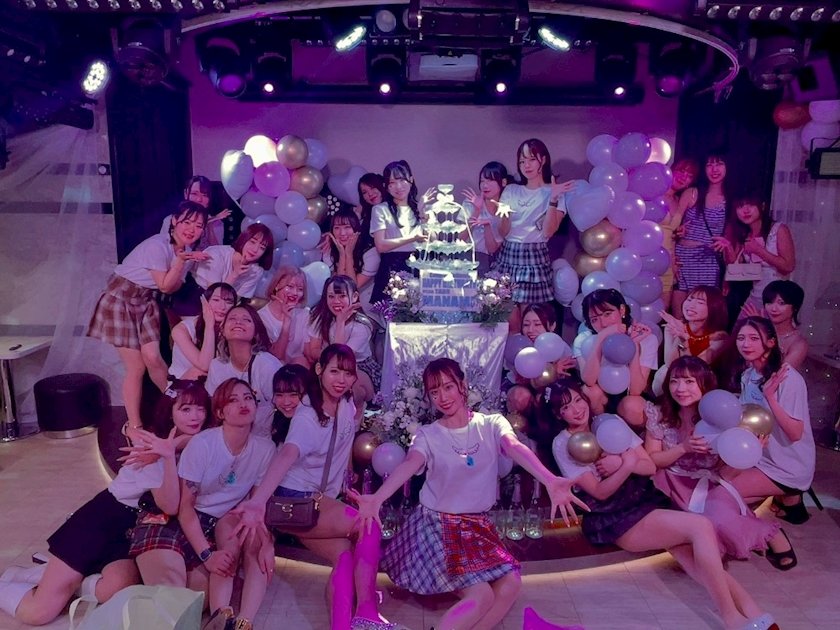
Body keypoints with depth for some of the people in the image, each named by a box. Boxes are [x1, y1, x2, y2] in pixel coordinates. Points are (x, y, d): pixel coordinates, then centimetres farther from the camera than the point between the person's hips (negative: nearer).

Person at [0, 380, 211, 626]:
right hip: (104, 517, -4)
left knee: (120, 591, -27)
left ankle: (72, 580, 3)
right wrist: (169, 457, -37)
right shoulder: (156, 443, -15)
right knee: (39, 612, -9)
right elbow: (170, 506, -24)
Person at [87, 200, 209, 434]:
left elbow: (173, 287, -1)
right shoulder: (157, 246, -25)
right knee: (136, 366, -5)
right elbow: (165, 286, -18)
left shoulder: (187, 250, 0)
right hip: (121, 299, -6)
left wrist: (188, 262, -15)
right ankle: (134, 425, 7)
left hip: (147, 303, 6)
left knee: (152, 358, -9)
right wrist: (180, 261, -30)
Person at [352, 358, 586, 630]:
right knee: (481, 596, -19)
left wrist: (550, 481, -47)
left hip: (477, 525, 3)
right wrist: (377, 498, -48)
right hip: (436, 524, -3)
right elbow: (409, 465, -26)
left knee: (510, 583, -16)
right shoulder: (427, 435, -6)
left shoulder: (492, 424, -4)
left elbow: (516, 448, -25)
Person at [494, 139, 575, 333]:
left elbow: (548, 232, -10)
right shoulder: (511, 190, 11)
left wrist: (553, 199, -18)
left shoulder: (553, 192, 2)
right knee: (508, 318, -1)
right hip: (508, 257, 3)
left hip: (535, 258, -3)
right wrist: (504, 213, -14)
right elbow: (503, 232, 5)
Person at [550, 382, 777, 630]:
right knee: (700, 526, -24)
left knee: (694, 557, -21)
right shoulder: (562, 444, -4)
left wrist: (621, 463, -13)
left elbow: (650, 466, 7)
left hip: (647, 499, 5)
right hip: (618, 520, -5)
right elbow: (599, 492, -10)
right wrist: (627, 464, -26)